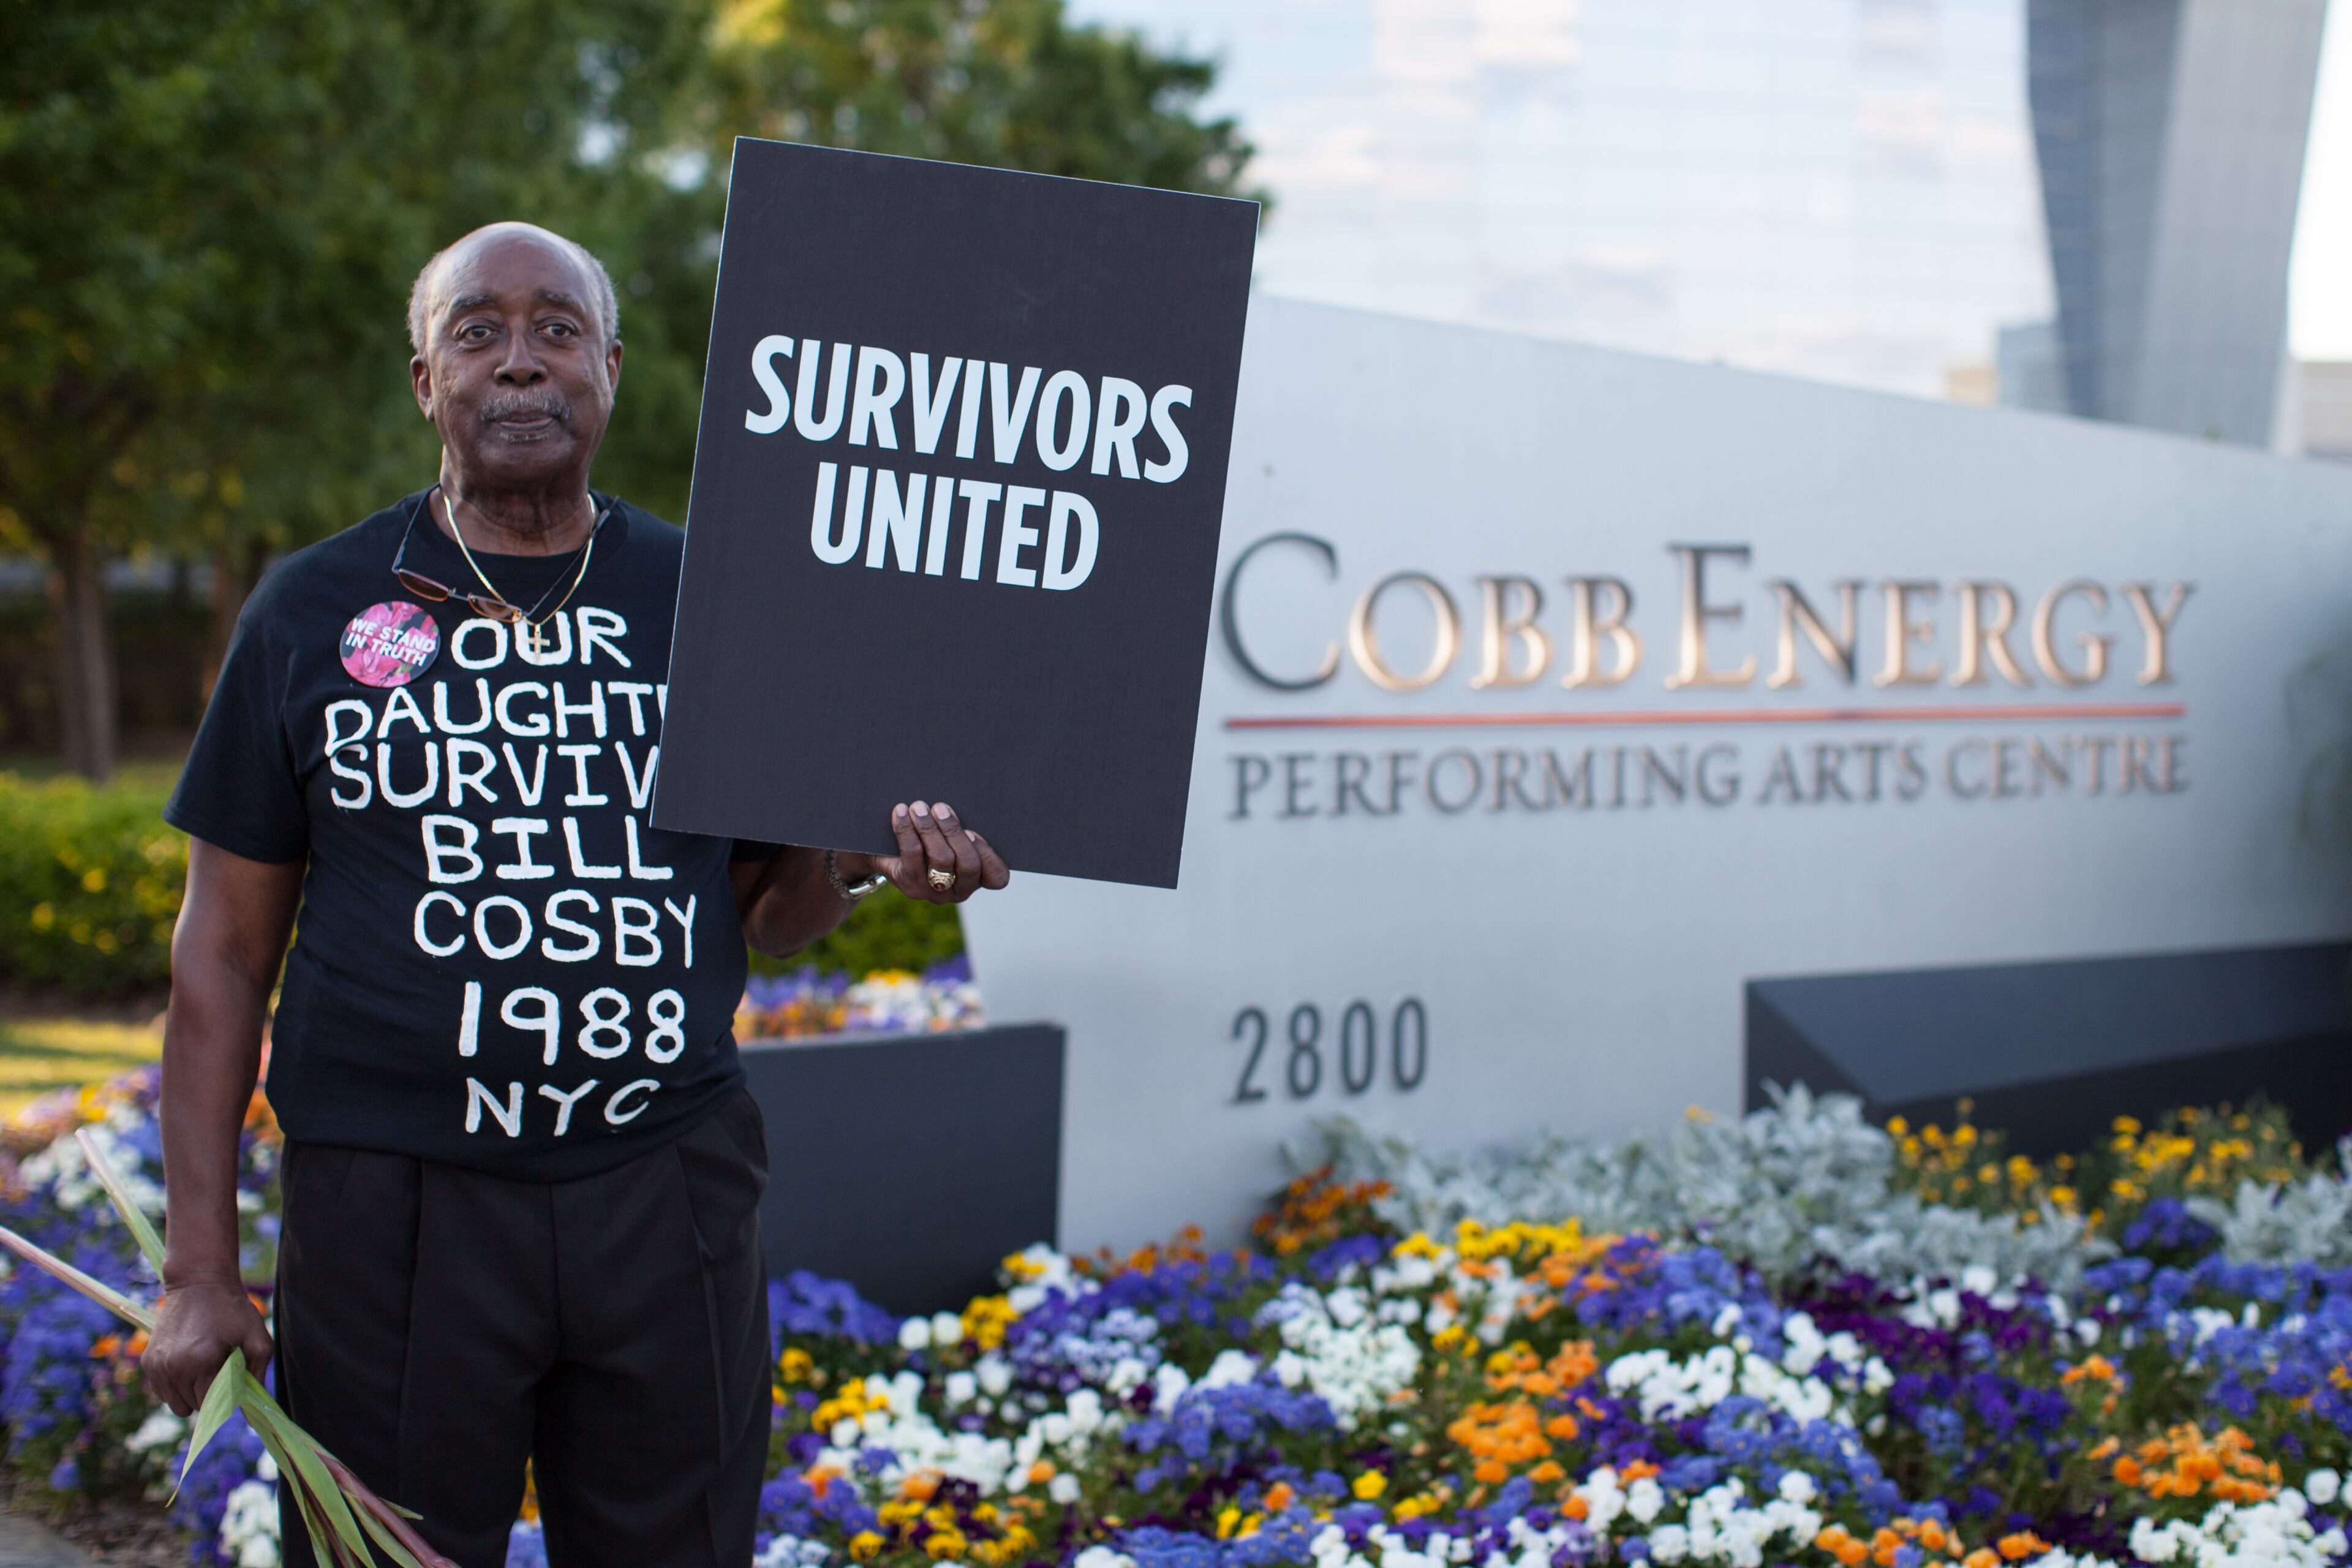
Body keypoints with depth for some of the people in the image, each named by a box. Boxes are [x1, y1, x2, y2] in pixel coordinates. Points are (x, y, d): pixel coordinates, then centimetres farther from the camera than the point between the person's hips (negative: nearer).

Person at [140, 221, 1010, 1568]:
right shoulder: (315, 611, 3)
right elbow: (226, 952, 4)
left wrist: (861, 863, -10)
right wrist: (199, 1268, 0)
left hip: (669, 1193, 1)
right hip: (394, 1202, -1)